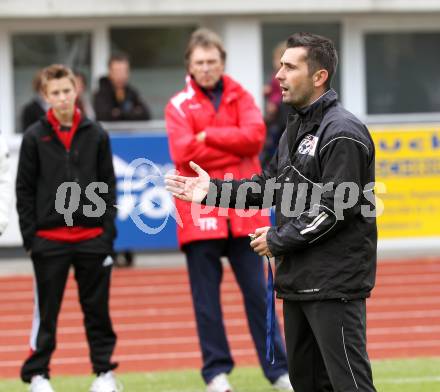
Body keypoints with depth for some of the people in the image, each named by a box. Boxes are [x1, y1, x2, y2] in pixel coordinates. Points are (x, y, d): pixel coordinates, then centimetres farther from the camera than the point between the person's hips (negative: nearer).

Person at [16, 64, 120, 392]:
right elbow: (25, 190, 2)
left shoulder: (96, 135, 4)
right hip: (49, 239, -1)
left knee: (97, 308, 7)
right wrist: (30, 236, -4)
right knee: (46, 310, 3)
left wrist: (108, 231, 0)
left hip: (92, 238, 1)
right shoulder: (35, 137, 1)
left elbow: (108, 185, 7)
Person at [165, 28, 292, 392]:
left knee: (257, 291, 5)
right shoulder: (179, 105, 2)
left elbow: (255, 135, -8)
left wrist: (209, 136, -10)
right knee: (206, 297, 2)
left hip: (243, 208, 2)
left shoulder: (240, 96, 10)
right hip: (200, 210, -2)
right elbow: (184, 153, -13)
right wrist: (233, 147, -8)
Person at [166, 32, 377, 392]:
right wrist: (213, 190, 9)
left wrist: (279, 239, -14)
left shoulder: (342, 132, -15)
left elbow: (338, 206, -21)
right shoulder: (296, 128, 16)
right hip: (298, 279, 10)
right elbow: (271, 185, 20)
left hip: (334, 284, -10)